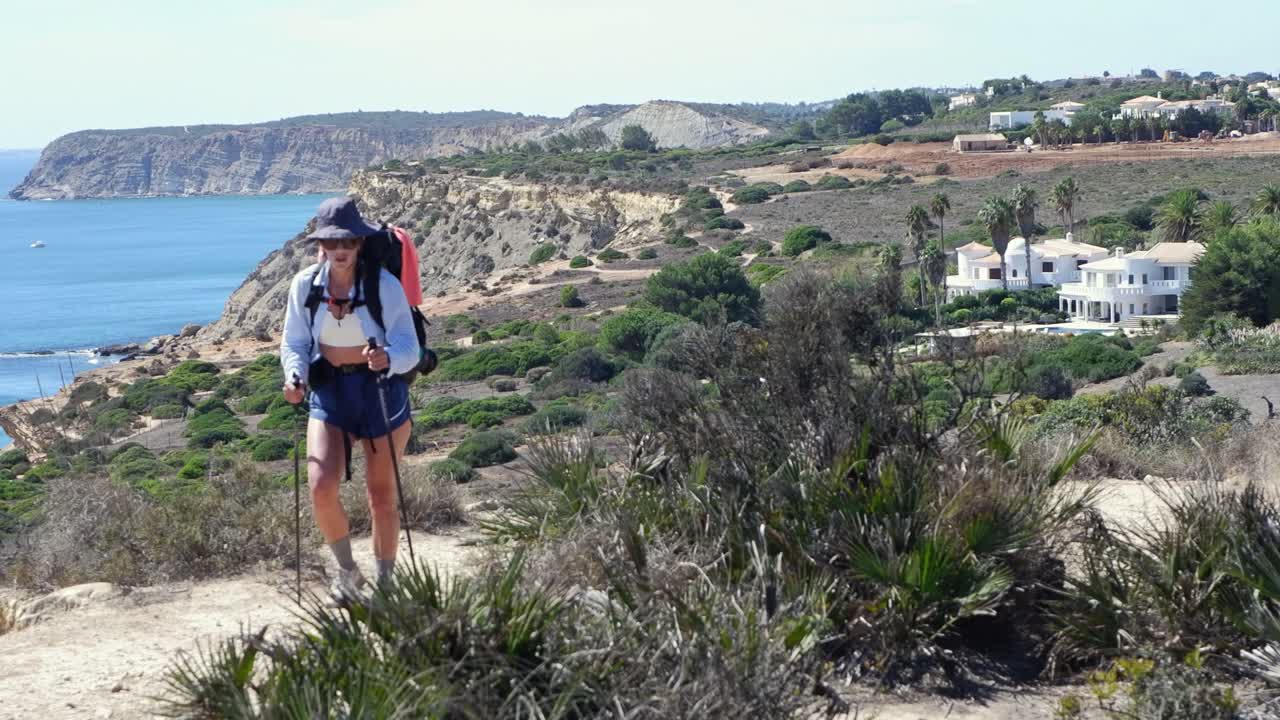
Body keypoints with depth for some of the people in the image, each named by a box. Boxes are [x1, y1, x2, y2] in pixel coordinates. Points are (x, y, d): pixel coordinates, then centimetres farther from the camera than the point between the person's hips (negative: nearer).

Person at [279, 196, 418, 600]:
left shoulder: (384, 284, -14)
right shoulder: (305, 285, -5)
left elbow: (408, 348, -15)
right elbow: (293, 343, 3)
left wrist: (387, 359, -38)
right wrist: (295, 377, -17)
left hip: (381, 390, -2)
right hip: (329, 390, 2)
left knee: (382, 497, 7)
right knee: (321, 488, -15)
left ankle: (385, 580, 28)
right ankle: (347, 572, 10)